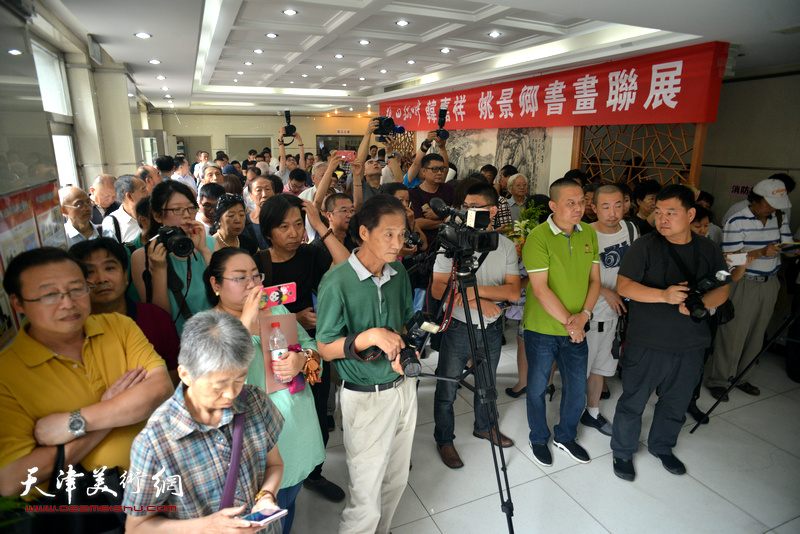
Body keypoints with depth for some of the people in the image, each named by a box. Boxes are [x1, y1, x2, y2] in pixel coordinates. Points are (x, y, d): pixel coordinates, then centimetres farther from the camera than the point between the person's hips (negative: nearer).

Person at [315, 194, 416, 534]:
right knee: (366, 498, 2)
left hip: (403, 387, 6)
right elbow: (326, 349, -13)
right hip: (365, 396, -6)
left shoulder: (398, 273, 1)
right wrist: (370, 336, -29)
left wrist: (402, 348, -7)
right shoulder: (337, 282, -19)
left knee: (397, 481, 21)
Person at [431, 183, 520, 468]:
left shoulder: (506, 245, -2)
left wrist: (475, 289, -23)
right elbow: (437, 288, -15)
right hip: (458, 327, -3)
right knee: (447, 389, 7)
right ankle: (444, 440, 30)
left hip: (492, 328, 3)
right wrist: (477, 302, -22)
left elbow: (513, 291, -10)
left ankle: (484, 426, 48)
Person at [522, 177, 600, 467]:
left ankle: (565, 436, 41)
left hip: (576, 329, 5)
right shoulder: (538, 237, -16)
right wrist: (568, 321, -16)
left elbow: (594, 280, 6)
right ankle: (539, 439, 36)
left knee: (578, 388, 15)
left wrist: (584, 315, -8)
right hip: (542, 329, -5)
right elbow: (540, 289, -19)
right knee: (537, 387, 12)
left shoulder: (589, 233, 3)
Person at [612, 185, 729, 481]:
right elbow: (624, 286, -14)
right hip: (647, 343, -4)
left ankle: (662, 446, 43)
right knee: (633, 400, 6)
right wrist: (664, 295, -26)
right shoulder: (645, 246, -9)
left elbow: (723, 289, 8)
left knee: (676, 402, 19)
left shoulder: (707, 249, 5)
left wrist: (701, 302, -14)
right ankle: (623, 451, 26)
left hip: (691, 345, 4)